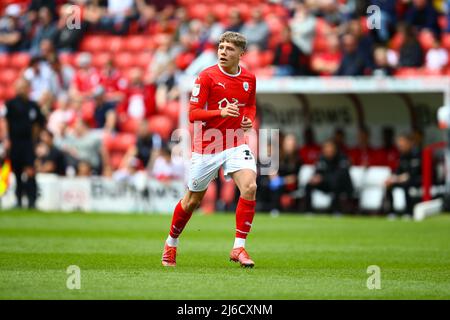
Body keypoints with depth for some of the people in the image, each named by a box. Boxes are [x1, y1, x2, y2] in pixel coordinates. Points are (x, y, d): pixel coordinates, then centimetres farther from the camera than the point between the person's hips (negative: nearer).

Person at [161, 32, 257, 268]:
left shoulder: (249, 79, 3)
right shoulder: (206, 77, -11)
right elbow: (193, 114, -15)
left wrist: (249, 119, 0)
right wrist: (220, 113, -30)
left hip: (236, 143, 3)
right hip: (206, 146, -3)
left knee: (250, 187, -23)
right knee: (192, 200, 9)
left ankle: (238, 248, -15)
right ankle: (171, 243, 36)